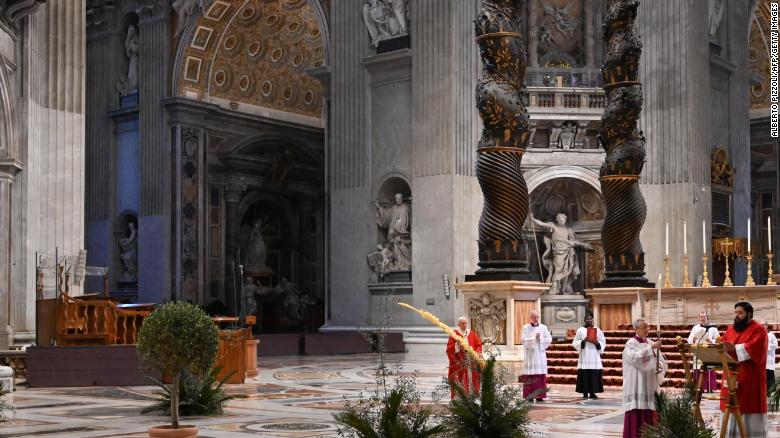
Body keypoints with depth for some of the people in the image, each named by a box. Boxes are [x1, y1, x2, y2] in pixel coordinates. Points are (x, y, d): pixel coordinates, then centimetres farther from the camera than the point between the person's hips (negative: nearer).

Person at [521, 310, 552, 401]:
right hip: (530, 355, -2)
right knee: (530, 376, -5)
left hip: (540, 354, 2)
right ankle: (529, 396, -4)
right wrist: (534, 338, -17)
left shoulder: (543, 327, 9)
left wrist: (540, 339, -8)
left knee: (541, 376, -2)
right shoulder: (526, 328, 4)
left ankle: (539, 396, 1)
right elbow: (524, 340, -7)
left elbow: (549, 339, 4)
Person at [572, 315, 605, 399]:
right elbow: (575, 343, 4)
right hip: (584, 356, -2)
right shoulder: (580, 330, 6)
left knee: (594, 375, -2)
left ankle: (592, 392, 4)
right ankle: (585, 393, 0)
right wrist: (583, 341, -13)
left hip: (595, 356, 2)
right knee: (584, 375, -5)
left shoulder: (598, 330, 10)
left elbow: (603, 342, 10)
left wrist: (597, 343, -11)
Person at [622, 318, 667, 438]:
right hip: (636, 387, -6)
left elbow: (662, 362, 11)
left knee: (649, 417, 5)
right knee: (636, 417, -9)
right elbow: (635, 358, -24)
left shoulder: (651, 343, 13)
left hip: (650, 387, 6)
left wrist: (660, 366, -12)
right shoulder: (631, 344, -4)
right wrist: (651, 348, -29)